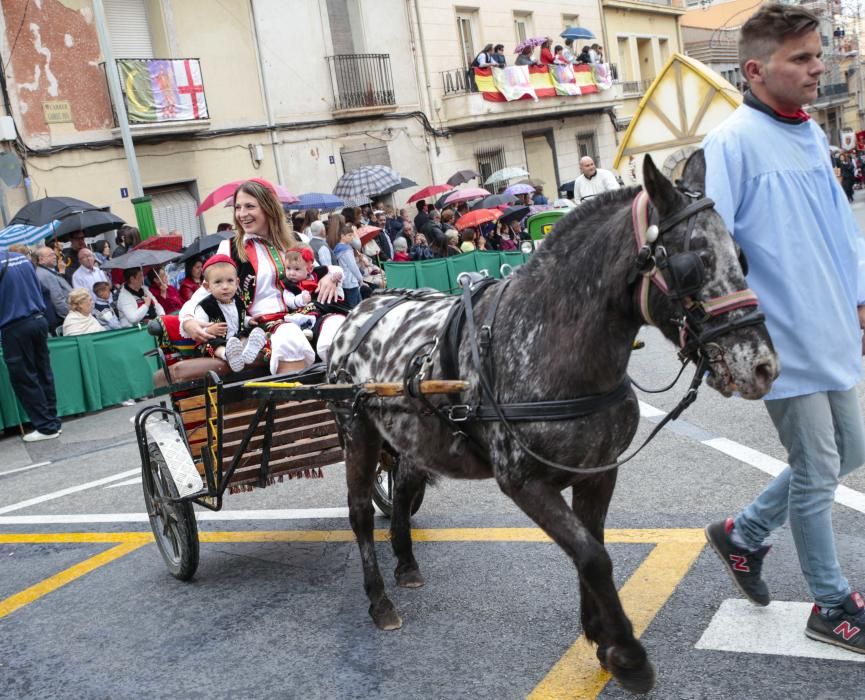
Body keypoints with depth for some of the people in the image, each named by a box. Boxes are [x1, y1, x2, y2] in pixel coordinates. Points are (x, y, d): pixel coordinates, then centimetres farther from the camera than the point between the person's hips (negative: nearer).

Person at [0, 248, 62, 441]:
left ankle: (46, 426, 4)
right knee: (43, 373, 12)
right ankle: (52, 421, 17)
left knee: (23, 379, 3)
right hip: (38, 321, 7)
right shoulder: (22, 259, 8)